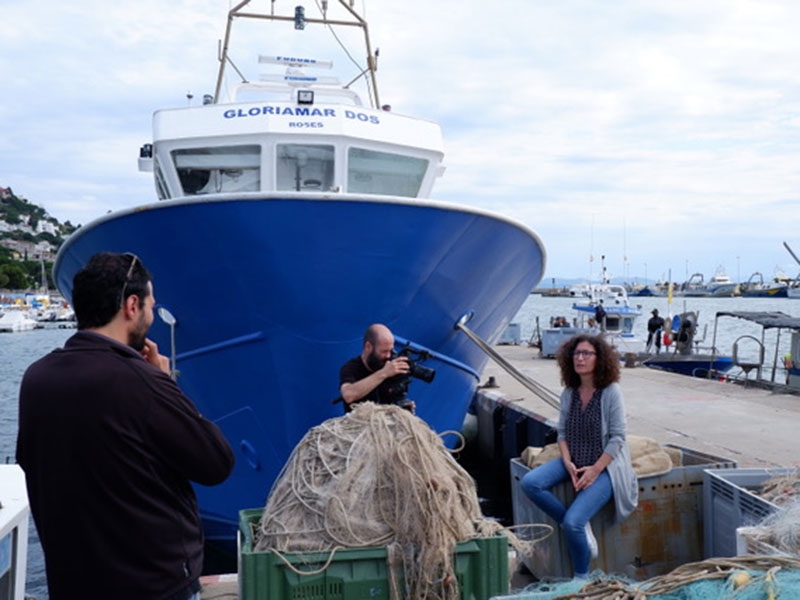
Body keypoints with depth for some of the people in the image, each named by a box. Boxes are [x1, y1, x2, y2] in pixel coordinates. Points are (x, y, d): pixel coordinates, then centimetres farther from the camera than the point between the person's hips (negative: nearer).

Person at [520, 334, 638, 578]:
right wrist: (568, 463, -10)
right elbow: (562, 433, 6)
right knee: (529, 483, -20)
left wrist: (595, 470, -18)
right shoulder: (568, 393, 4)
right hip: (574, 462, 6)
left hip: (604, 465, -5)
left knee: (573, 522, -21)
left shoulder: (611, 391, -11)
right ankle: (580, 528, -4)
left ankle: (581, 578, 7)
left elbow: (617, 437, -12)